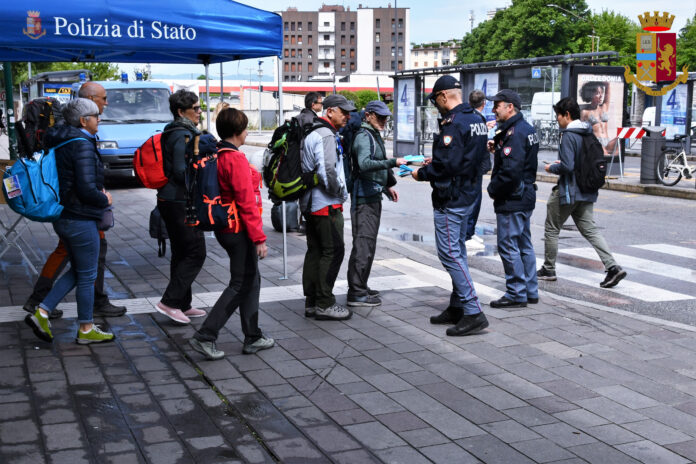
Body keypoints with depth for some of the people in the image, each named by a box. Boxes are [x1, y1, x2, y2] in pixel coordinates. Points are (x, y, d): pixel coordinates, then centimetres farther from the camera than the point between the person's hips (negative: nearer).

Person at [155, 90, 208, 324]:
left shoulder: (172, 133, 16)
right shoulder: (184, 135, -15)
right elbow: (181, 171, -22)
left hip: (168, 200, 10)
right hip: (181, 201, -10)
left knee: (181, 253, 14)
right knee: (196, 253, -5)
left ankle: (182, 305, 20)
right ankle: (169, 302, -6)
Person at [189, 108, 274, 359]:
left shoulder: (216, 156, 9)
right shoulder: (236, 159, -19)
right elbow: (246, 202, -21)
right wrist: (259, 238, -18)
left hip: (224, 227, 10)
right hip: (239, 229, -10)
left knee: (251, 279, 17)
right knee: (240, 285, -2)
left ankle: (252, 338, 24)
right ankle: (205, 336, -3)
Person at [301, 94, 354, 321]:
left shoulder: (312, 133, 18)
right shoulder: (326, 136, -15)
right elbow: (328, 171, -25)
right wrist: (341, 192, -10)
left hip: (310, 204, 11)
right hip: (327, 204, -11)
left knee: (315, 251, 13)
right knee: (333, 251, -5)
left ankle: (311, 302, 18)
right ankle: (324, 304, -2)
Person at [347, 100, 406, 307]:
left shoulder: (374, 135, 19)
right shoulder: (363, 136, -13)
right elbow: (364, 164, -29)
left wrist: (387, 186, 25)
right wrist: (393, 162, -33)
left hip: (373, 195, 11)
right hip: (364, 196, -10)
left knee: (369, 242, 14)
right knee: (363, 243, -11)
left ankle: (361, 286, 23)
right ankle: (356, 293, -9)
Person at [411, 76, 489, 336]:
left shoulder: (453, 123, -19)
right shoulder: (476, 120, 13)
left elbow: (448, 164, -26)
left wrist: (422, 174, -10)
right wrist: (435, 162, 19)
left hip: (450, 199, -10)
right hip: (468, 194, 10)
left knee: (449, 252, -8)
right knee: (457, 250, 17)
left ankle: (473, 312, -10)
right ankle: (456, 308, 25)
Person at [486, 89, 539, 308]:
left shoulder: (514, 132, -19)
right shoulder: (527, 128, 14)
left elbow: (510, 170, -27)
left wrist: (493, 189, -12)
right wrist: (497, 149, 7)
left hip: (512, 200, -11)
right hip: (525, 195, 11)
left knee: (508, 246, -3)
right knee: (524, 245, 16)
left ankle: (516, 294, 3)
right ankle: (530, 291, 24)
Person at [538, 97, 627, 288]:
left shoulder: (568, 136, -18)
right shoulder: (588, 134, 9)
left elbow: (567, 166, -25)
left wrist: (551, 168, -5)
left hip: (567, 191, -8)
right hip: (586, 192, 8)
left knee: (551, 229, 8)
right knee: (590, 229, 8)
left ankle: (548, 270, 19)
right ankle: (612, 267, -4)